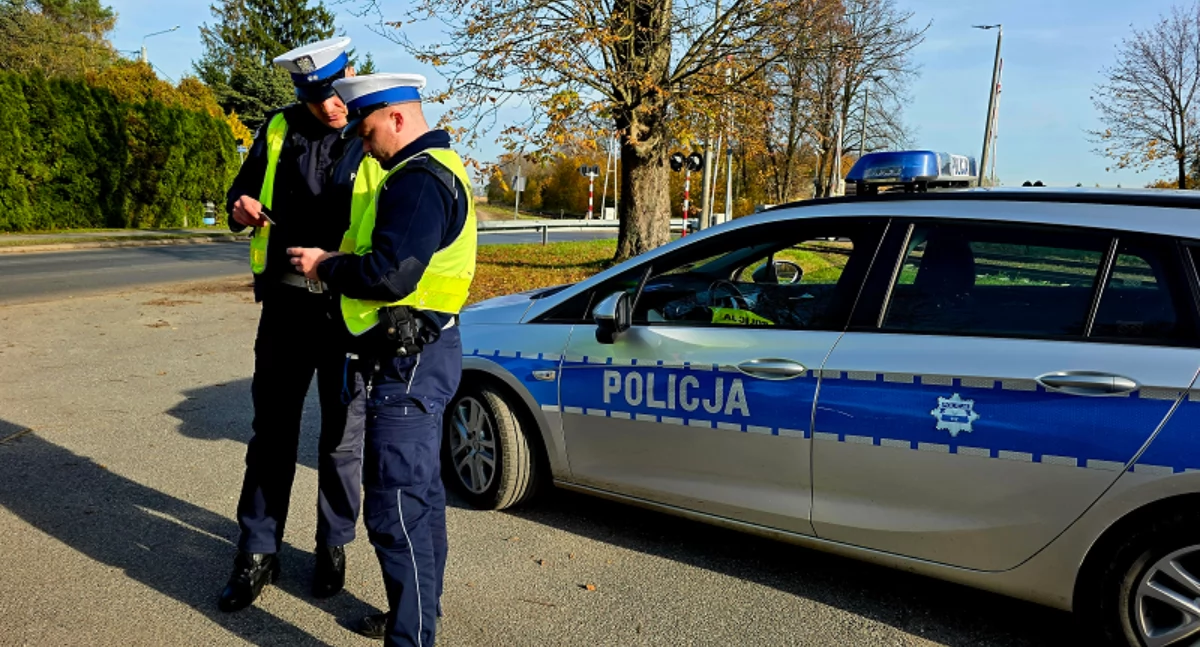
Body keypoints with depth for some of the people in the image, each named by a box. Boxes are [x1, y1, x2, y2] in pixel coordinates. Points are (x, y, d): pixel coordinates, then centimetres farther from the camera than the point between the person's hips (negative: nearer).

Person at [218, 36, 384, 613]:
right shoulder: (278, 129, 6)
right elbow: (244, 185, 17)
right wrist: (242, 209, -7)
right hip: (285, 302, 3)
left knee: (342, 434, 10)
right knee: (271, 430, 10)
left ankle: (333, 547, 27)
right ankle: (258, 552, 23)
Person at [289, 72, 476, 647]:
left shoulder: (419, 180, -18)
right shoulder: (433, 169, 17)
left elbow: (391, 274, -27)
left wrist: (325, 266, -11)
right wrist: (336, 261, 12)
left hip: (408, 361, -11)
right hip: (419, 354, 11)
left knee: (396, 505, -6)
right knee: (420, 493, 20)